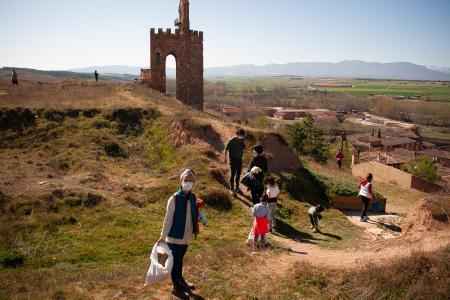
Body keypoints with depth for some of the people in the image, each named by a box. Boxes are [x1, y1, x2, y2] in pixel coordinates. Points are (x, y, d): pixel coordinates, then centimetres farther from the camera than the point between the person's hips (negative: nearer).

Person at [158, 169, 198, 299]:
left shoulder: (193, 197, -1)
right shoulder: (174, 199, -20)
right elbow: (168, 219, -15)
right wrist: (163, 237, -12)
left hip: (187, 236, 6)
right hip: (175, 237, -6)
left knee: (180, 259, 25)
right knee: (175, 261, 10)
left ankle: (180, 280, 45)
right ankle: (176, 287, 27)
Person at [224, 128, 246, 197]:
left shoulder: (242, 140, -3)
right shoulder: (231, 141, -19)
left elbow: (244, 148, 12)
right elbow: (226, 149, -10)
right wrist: (225, 158, -7)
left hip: (239, 159, 6)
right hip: (233, 159, -5)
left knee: (238, 173, 14)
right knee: (233, 174, -5)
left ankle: (236, 187, 32)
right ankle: (231, 189, 7)